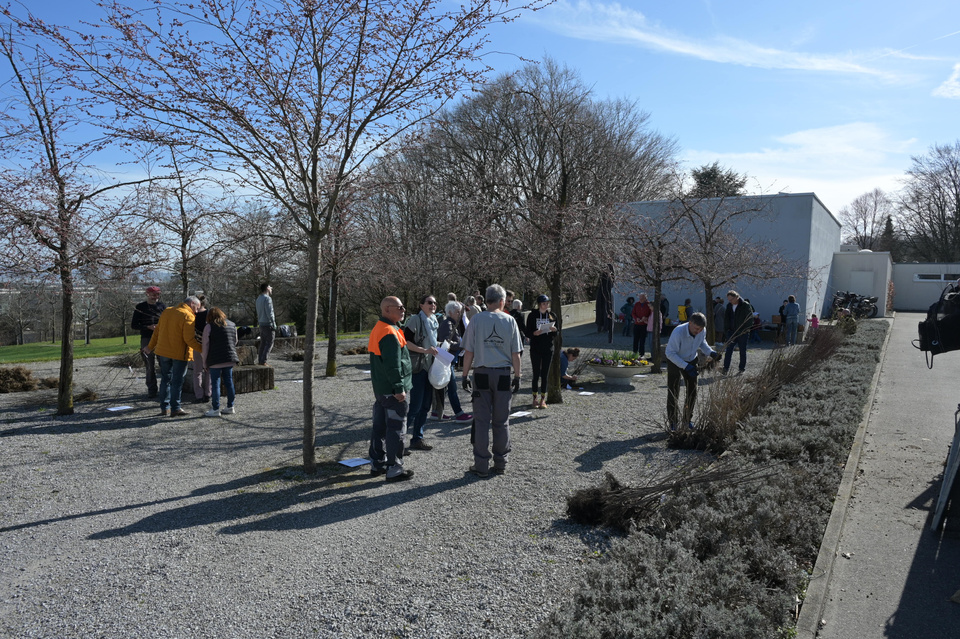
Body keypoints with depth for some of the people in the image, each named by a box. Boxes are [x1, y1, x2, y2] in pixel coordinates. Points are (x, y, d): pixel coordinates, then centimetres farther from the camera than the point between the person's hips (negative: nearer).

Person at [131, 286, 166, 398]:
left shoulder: (162, 306, 10)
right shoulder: (140, 307, 5)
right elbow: (133, 325, 3)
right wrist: (148, 327, -12)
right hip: (147, 339, -1)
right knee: (150, 366, 0)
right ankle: (151, 390, 8)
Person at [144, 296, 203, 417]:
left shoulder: (166, 311, 10)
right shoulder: (188, 316, -13)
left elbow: (157, 331, 16)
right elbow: (189, 339, -20)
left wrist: (151, 346, 24)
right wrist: (202, 349, -16)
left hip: (163, 351, 7)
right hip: (179, 353, -7)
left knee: (165, 379, 14)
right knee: (177, 381, 1)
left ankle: (164, 408, 17)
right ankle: (175, 408, 4)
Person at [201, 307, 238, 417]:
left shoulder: (209, 326, -3)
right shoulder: (232, 325, 12)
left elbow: (205, 346, -4)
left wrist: (204, 363, 2)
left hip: (215, 360, -5)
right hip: (230, 359, 5)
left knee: (215, 384, 1)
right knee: (229, 382, 12)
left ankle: (215, 409, 1)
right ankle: (230, 407, 18)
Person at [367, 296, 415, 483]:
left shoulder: (377, 330, 13)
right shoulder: (390, 334, -20)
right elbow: (393, 365, -23)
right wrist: (399, 388, -19)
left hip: (379, 388, 10)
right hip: (392, 390, -10)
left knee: (379, 426, 16)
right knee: (396, 429, -3)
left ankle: (377, 464, 26)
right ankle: (394, 469, 3)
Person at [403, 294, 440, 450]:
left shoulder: (434, 321, 14)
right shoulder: (415, 320, -11)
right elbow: (405, 342, -17)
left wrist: (436, 350, 10)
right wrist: (425, 350, -22)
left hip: (429, 367, 8)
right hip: (417, 367, -8)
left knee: (425, 405, 10)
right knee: (416, 405, -8)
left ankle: (417, 438, 20)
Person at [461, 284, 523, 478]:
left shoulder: (477, 320, -2)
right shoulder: (509, 321, 1)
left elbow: (468, 352, -2)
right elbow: (515, 354, 2)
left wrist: (465, 375, 5)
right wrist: (517, 377, 9)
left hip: (482, 374, -1)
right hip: (503, 375, 1)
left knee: (482, 421, 4)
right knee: (502, 422, 10)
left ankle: (481, 466, 8)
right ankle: (500, 464, 17)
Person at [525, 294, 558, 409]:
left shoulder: (552, 315, 5)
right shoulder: (532, 315, -2)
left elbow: (556, 334, 8)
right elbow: (528, 333, -3)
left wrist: (554, 330, -14)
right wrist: (534, 333, -23)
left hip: (548, 349, 2)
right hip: (535, 349, -2)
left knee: (545, 375, 3)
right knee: (536, 374, 1)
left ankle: (543, 399, 9)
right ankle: (535, 398, 11)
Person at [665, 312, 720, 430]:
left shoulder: (702, 331, -17)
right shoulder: (678, 332, -34)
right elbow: (670, 353, -28)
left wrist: (711, 353, -13)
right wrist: (686, 367, -33)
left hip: (691, 361, 5)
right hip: (675, 361, -5)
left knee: (692, 392, 7)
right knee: (673, 393, -5)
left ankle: (687, 419, 24)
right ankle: (673, 422, 8)